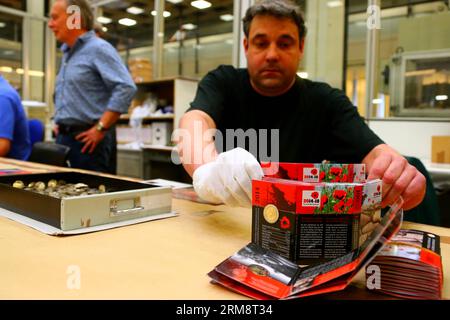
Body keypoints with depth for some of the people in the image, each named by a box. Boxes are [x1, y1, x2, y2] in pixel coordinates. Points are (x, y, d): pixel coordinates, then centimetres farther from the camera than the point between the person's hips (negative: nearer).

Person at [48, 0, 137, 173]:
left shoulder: (98, 49, -10)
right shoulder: (66, 53, 18)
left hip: (88, 140, -9)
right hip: (63, 138, 9)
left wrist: (100, 128, -21)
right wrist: (59, 121, 17)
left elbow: (126, 88, -22)